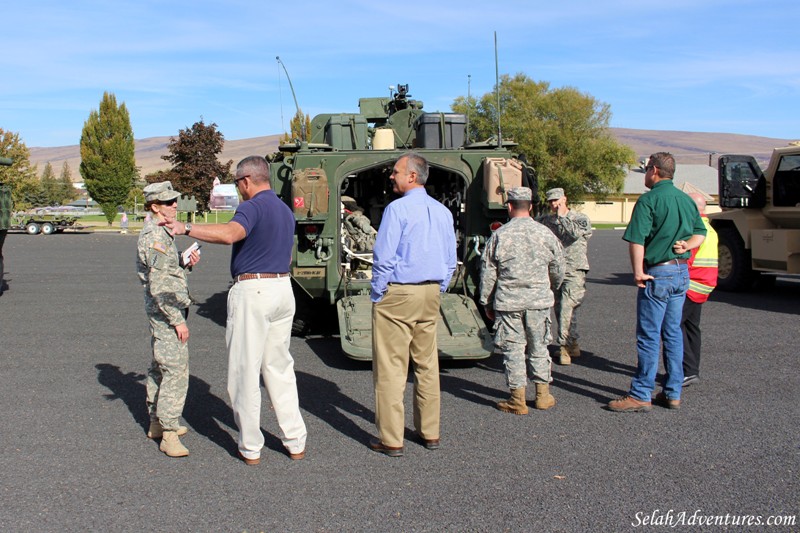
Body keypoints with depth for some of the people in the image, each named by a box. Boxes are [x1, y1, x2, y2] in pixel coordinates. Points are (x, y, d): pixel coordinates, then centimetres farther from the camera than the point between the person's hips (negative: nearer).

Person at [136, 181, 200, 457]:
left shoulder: (160, 233, 14)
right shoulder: (155, 236, -18)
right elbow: (159, 286, -22)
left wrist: (186, 262, 5)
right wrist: (178, 320, -21)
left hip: (161, 311, 11)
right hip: (166, 311, -11)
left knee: (159, 367, 17)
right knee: (176, 370, -10)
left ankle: (157, 423, 28)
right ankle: (169, 433, -7)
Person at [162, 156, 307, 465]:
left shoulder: (253, 207, -12)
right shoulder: (285, 210, 16)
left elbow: (230, 233, -32)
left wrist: (186, 228, -29)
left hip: (252, 291, -8)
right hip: (284, 289, 8)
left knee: (244, 371, 2)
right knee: (280, 368, 15)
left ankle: (250, 448, 9)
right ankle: (296, 442, 17)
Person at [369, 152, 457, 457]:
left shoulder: (397, 208, -12)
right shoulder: (442, 212, 9)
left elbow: (384, 258, -16)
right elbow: (451, 261, 13)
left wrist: (377, 295, -5)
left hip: (397, 294, -7)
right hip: (431, 295, 7)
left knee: (391, 368, -1)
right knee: (427, 365, 14)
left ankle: (391, 440, 4)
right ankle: (430, 432, 22)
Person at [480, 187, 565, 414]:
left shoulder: (499, 235, -5)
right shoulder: (545, 233, 1)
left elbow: (488, 273, -1)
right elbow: (558, 270, 11)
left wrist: (487, 303, 11)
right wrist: (550, 289, 31)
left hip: (508, 301, -2)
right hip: (539, 300, 2)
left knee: (513, 348, 4)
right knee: (538, 347, 14)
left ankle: (518, 399, 8)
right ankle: (543, 395, 23)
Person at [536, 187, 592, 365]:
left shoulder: (581, 219, -1)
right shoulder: (546, 220, 11)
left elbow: (575, 232, -21)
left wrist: (561, 217, -10)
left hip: (574, 272, -5)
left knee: (567, 309, -15)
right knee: (560, 310, 11)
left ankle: (564, 347, -6)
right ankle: (573, 344, 26)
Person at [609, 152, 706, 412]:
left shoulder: (649, 199, -13)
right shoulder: (686, 199, 11)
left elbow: (636, 240, -20)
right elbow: (701, 233, 21)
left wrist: (638, 271, -15)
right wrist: (685, 246, 5)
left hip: (658, 273, -7)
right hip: (682, 272, 8)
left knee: (649, 336, -2)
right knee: (673, 333, 14)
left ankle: (641, 395, 3)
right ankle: (673, 393, 19)